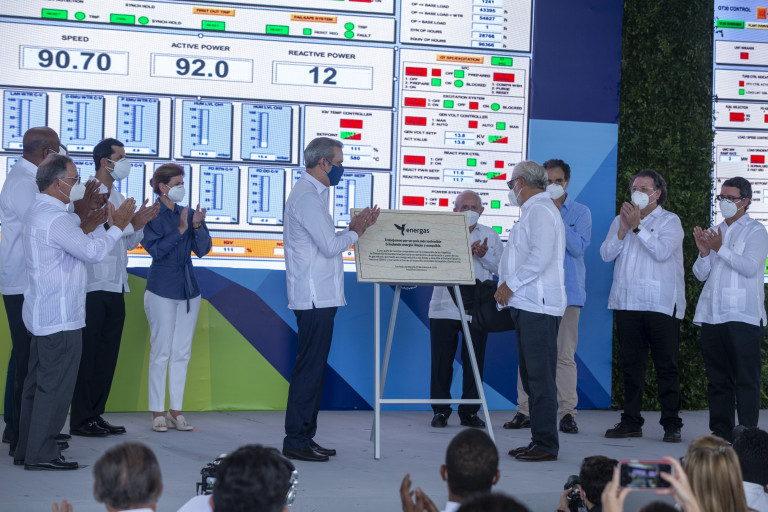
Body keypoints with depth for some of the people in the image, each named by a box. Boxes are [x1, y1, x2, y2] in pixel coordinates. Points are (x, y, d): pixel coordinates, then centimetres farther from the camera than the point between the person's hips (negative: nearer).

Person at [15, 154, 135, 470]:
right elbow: (92, 252, -20)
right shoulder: (55, 218, -19)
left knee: (37, 382, 13)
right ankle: (41, 453, -3)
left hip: (42, 314, 11)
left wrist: (86, 226, 12)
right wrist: (117, 226, -10)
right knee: (55, 385, -6)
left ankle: (26, 450, 18)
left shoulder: (38, 212, 15)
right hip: (60, 318, -11)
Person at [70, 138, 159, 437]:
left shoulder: (119, 198, 17)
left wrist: (142, 223, 2)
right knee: (87, 355, -4)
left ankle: (96, 415, 15)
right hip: (93, 287, -8)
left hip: (115, 288, 8)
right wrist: (131, 224, -17)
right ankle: (80, 420, 1)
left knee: (107, 355, 9)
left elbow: (129, 242, 20)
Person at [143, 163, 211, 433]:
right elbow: (155, 249, -16)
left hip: (188, 289, 5)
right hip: (161, 290, -5)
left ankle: (176, 410, 14)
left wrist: (197, 226, -14)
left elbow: (203, 249, 2)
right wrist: (180, 230, -22)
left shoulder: (188, 213, 9)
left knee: (182, 352, 8)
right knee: (161, 352, -2)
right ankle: (157, 412, 6)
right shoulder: (152, 216, -6)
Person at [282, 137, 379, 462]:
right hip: (315, 297, -11)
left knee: (313, 367, 13)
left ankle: (304, 437, 18)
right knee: (310, 368, -8)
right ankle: (296, 441, -5)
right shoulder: (307, 196, -14)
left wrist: (353, 229, 12)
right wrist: (355, 232, -2)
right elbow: (330, 246, -19)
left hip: (318, 297, 11)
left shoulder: (314, 194, 20)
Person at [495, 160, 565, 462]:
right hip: (527, 304, 11)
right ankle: (539, 440, 16)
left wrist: (511, 284, -17)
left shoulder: (540, 211, -10)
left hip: (538, 307, -11)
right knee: (532, 376, 12)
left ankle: (546, 444, -7)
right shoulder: (534, 211, 22)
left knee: (540, 377, -9)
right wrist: (508, 285, 17)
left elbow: (541, 256, -22)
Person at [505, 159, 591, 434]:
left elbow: (578, 247, -9)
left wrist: (557, 217, -12)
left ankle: (567, 412, 0)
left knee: (565, 354, -4)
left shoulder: (580, 212, 6)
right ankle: (524, 410, 5)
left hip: (567, 291, -2)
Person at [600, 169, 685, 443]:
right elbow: (606, 254, 6)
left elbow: (662, 251, -14)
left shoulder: (670, 221, 3)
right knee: (631, 365, 7)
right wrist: (623, 229, -7)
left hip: (661, 304, -4)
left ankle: (671, 425, 1)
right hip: (627, 304, 4)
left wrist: (637, 227, -15)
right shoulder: (620, 220, 17)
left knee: (666, 366, -3)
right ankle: (631, 422, 12)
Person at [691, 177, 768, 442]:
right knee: (717, 379, 7)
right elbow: (700, 274, 15)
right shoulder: (713, 232, 20)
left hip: (743, 316, -6)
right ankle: (720, 432, 12)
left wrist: (720, 249, -15)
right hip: (711, 315, 6)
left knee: (745, 379, -5)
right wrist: (704, 253, -3)